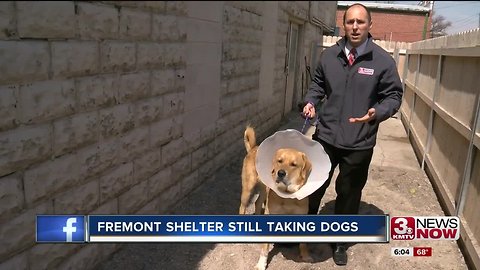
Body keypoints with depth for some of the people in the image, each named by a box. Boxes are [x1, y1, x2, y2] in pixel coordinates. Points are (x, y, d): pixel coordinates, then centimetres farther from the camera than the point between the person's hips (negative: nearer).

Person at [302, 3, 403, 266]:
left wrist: (377, 113, -22)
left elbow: (393, 95, -2)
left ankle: (339, 241, 36)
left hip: (359, 143, -2)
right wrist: (311, 101, -5)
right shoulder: (329, 55, 2)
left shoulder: (383, 60, -6)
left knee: (348, 194, 14)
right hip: (325, 136, 2)